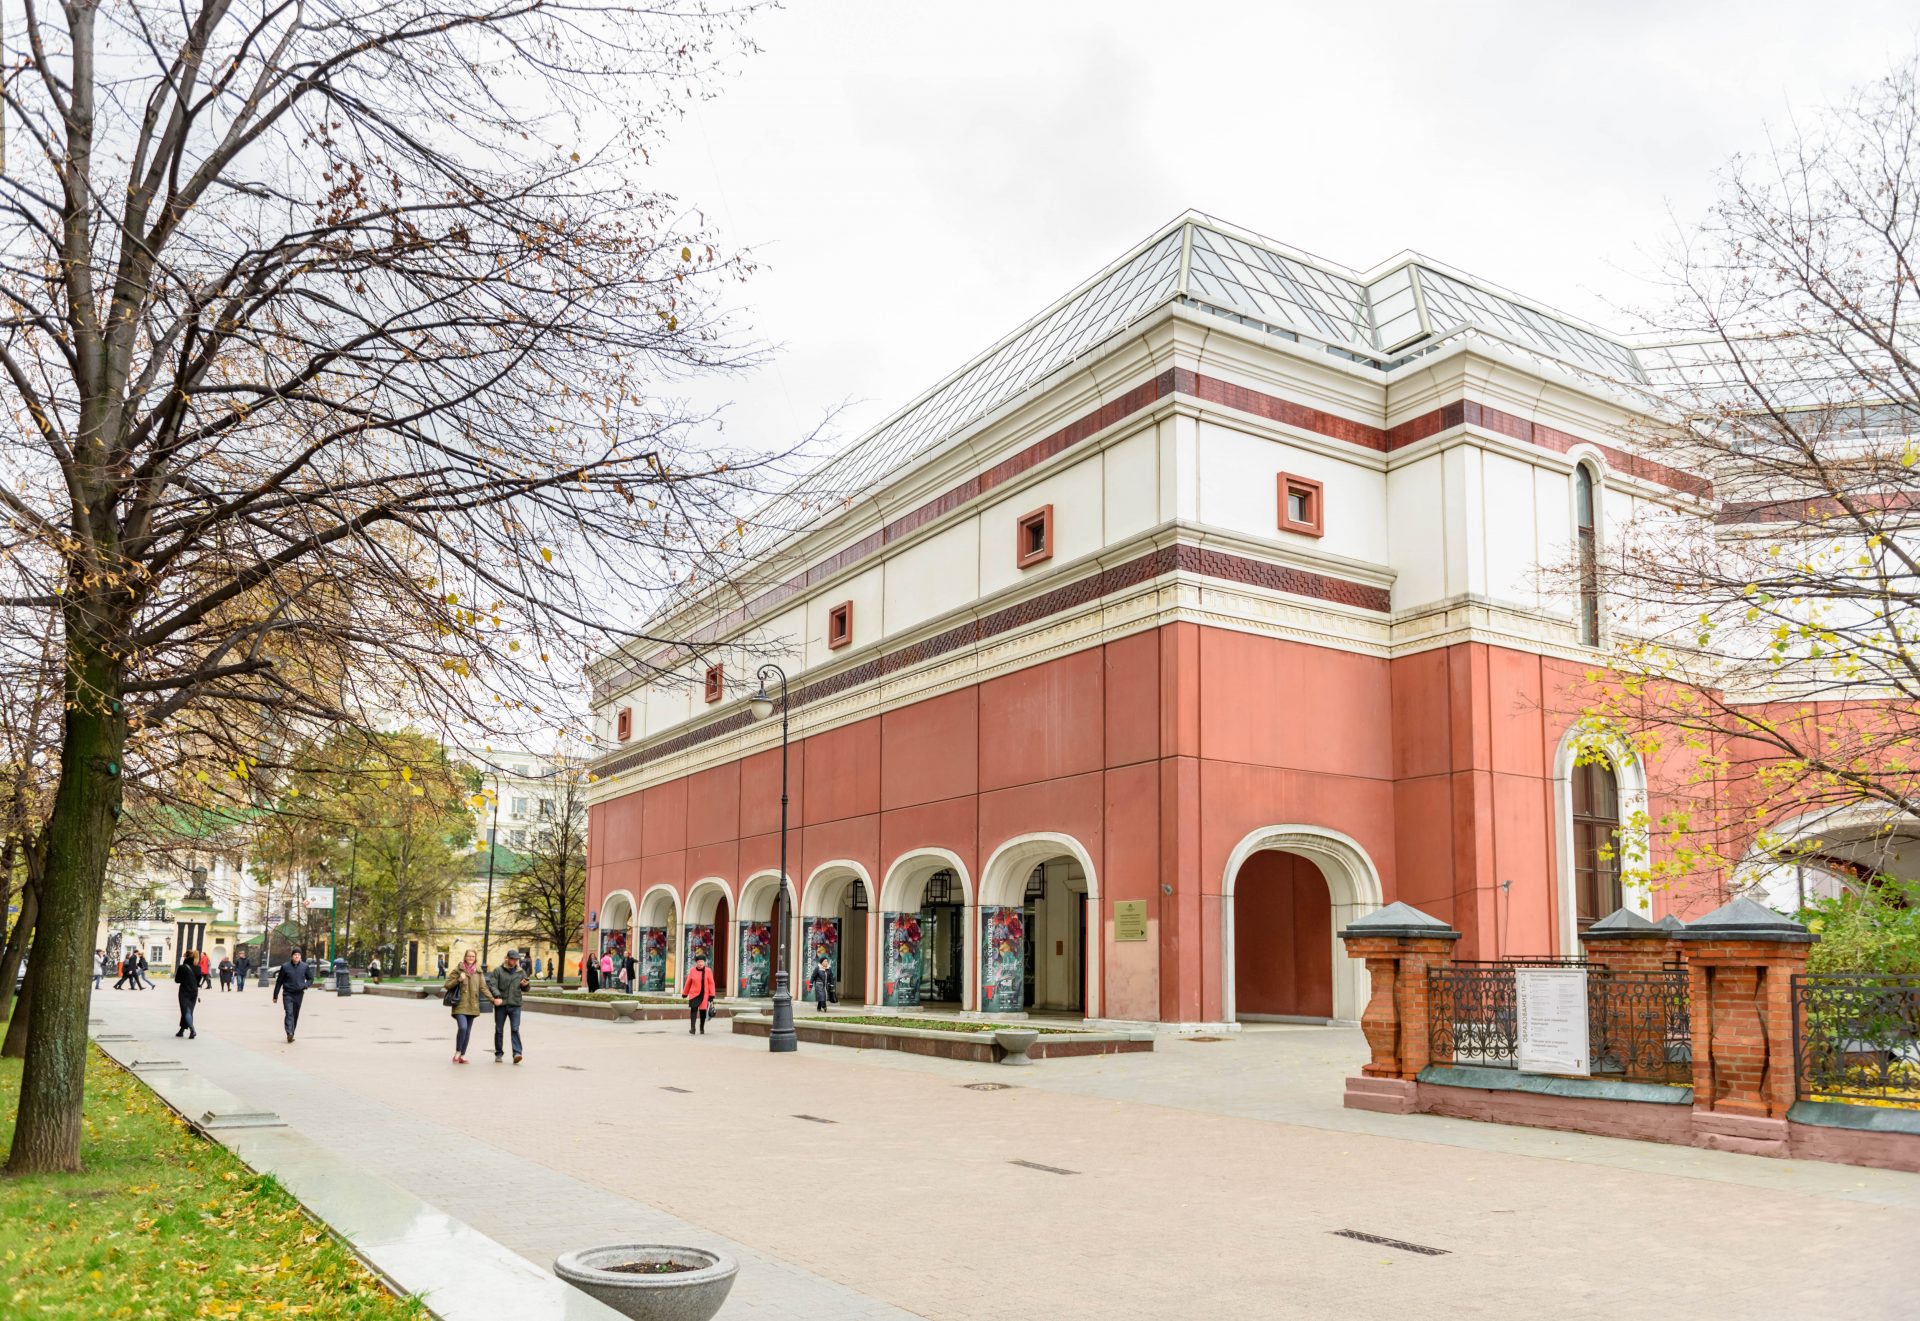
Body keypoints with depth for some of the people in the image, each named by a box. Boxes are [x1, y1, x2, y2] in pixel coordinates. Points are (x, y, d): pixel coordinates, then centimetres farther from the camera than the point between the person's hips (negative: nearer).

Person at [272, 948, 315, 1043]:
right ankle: (289, 1033, -26)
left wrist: (305, 985, -10)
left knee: (295, 1015, 8)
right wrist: (275, 996, 5)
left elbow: (310, 979, 11)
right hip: (288, 994, -2)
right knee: (289, 1013, -17)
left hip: (299, 994, 2)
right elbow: (279, 982, 3)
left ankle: (292, 1034, 19)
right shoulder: (285, 967, -3)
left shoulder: (305, 967, 2)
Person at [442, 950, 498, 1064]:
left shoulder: (478, 973, 9)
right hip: (460, 1005, -4)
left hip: (472, 1006, 4)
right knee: (462, 1027, -19)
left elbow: (483, 988, 6)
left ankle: (462, 1055, 16)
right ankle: (457, 1053, -3)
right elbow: (447, 985, 1)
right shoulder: (458, 970, 0)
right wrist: (458, 980, -15)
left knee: (467, 1031, 6)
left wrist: (493, 1000, -5)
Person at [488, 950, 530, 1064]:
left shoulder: (521, 972, 12)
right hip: (501, 1005, -1)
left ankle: (517, 1053, -15)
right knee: (498, 1030, 7)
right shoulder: (498, 971, 2)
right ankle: (498, 1054, 18)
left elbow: (525, 988, 18)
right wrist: (497, 996, -23)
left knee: (515, 1029, -10)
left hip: (515, 1005, 1)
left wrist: (525, 985, -7)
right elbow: (492, 985, -7)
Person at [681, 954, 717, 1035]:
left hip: (704, 995, 0)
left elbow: (711, 983, -1)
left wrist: (711, 996, -6)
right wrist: (684, 993, 14)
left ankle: (702, 1029, 23)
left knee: (703, 1011, 7)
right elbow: (688, 983, 9)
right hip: (694, 994, 0)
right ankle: (692, 1028, -18)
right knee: (693, 1010, -14)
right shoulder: (692, 971, 3)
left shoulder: (708, 971, 0)